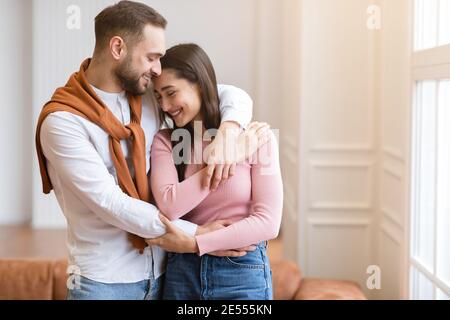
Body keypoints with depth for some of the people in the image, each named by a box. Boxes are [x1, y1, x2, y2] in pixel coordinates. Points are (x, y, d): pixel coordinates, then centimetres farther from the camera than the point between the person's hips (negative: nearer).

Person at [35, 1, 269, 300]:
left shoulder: (149, 93, 3)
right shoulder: (61, 122, -14)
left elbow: (234, 96, 8)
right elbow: (110, 203, -20)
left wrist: (227, 130, -15)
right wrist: (198, 233, -20)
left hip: (162, 272, 5)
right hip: (104, 282, -5)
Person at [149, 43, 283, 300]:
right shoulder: (165, 142, 2)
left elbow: (268, 223, -13)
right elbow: (170, 207, -14)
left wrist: (193, 244, -16)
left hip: (243, 273, -2)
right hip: (183, 271, 2)